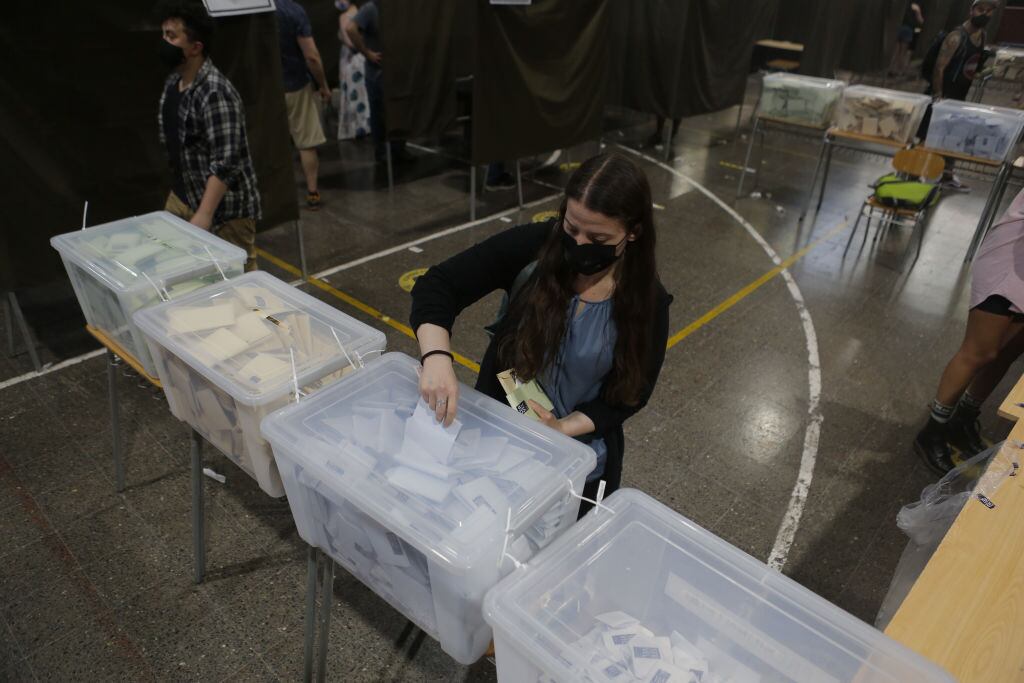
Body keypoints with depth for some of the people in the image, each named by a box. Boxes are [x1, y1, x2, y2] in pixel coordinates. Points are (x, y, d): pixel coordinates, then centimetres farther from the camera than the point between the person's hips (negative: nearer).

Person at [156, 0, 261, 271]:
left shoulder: (216, 93, -22)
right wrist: (179, 191, 22)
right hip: (182, 198, 9)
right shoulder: (172, 82, 7)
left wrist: (204, 216, -27)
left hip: (223, 208, -9)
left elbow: (225, 163, -26)